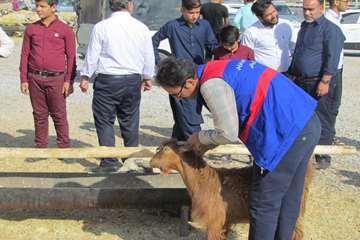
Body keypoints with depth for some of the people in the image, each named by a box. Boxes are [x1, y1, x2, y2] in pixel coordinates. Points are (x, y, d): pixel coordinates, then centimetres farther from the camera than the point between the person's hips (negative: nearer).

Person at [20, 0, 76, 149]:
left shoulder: (65, 30, 0)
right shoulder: (31, 29, 8)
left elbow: (71, 57, 0)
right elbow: (25, 54, 9)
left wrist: (68, 81, -6)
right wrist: (23, 79, 4)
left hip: (56, 79, -3)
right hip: (35, 79, 3)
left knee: (59, 115, 1)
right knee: (39, 114, 8)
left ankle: (64, 146, 11)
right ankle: (41, 146, 17)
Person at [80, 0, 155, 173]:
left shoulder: (101, 27, -8)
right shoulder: (141, 28, 0)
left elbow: (92, 55, -3)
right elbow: (149, 57, 9)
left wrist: (85, 76, 10)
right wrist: (147, 77, 24)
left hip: (107, 80, -3)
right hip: (133, 80, 3)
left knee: (105, 121, 5)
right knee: (130, 122, 14)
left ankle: (109, 162, 3)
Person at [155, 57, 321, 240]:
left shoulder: (211, 86, -17)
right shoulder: (217, 69, 14)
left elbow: (229, 134, -13)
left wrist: (200, 138, 5)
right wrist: (207, 145, 17)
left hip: (287, 133, -10)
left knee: (263, 206, 4)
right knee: (288, 201, 20)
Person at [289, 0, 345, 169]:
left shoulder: (330, 29, -11)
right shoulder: (304, 27, 16)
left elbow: (332, 58, -17)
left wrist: (325, 81, -21)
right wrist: (294, 75, 21)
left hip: (320, 83, -8)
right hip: (302, 82, 8)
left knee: (322, 123, -2)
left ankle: (323, 158, 7)